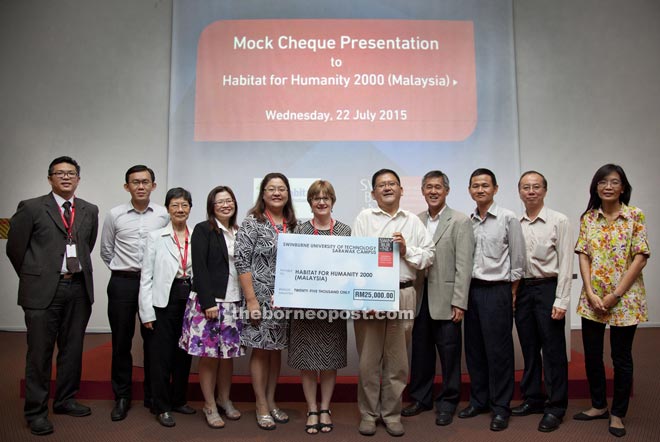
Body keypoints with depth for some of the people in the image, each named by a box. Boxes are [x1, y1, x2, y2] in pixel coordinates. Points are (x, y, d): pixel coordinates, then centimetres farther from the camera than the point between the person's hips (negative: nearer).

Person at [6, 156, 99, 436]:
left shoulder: (90, 211, 9)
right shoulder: (31, 208, -2)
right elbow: (15, 248, 3)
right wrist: (34, 278, 8)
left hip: (79, 288, 4)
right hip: (44, 289, -4)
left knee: (72, 349, 13)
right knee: (40, 352, 4)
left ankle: (65, 400, 29)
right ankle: (36, 411, 16)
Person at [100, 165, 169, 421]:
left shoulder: (164, 215, -2)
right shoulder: (114, 215, 1)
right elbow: (106, 251, 12)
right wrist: (123, 271, 11)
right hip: (122, 283, 1)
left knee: (153, 340, 8)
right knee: (121, 342, 7)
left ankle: (153, 395, 22)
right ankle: (121, 397, 22)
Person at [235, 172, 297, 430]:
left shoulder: (292, 225, 8)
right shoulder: (252, 222, -7)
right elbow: (242, 261, -11)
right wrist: (251, 299, -15)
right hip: (260, 297, -5)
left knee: (276, 349, 13)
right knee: (260, 350, 4)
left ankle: (271, 401, 27)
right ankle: (262, 407, 18)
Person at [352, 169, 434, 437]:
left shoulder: (413, 221, 12)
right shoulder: (364, 218, 6)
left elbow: (429, 256, 9)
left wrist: (407, 250, -8)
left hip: (403, 295, 2)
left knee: (397, 359, 9)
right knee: (368, 358, 5)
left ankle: (392, 413, 24)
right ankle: (368, 413, 20)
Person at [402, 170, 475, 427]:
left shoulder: (460, 222, -4)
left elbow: (463, 266, -9)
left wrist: (459, 303, -13)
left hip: (445, 299, -4)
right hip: (420, 297, 4)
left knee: (448, 353, 6)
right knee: (420, 351, 13)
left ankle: (447, 403, 22)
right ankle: (421, 398, 29)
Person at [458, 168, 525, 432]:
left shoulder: (508, 218, -3)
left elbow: (518, 260, -1)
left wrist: (512, 293, -1)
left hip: (497, 290, -4)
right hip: (471, 289, 4)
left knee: (498, 350, 0)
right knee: (474, 348, 11)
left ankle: (501, 407, 14)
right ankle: (478, 400, 25)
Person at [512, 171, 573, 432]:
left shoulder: (559, 221, -4)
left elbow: (565, 263, -7)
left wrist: (561, 301, -12)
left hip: (548, 288, -4)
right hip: (522, 289, 4)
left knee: (553, 350, 2)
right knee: (529, 349, 13)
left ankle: (555, 407, 15)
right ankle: (532, 399, 27)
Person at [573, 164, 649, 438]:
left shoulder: (635, 216, -4)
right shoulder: (588, 218, 5)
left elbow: (640, 258, -9)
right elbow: (583, 256, 1)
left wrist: (615, 295, -14)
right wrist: (591, 293, -10)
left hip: (625, 298, -3)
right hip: (592, 298, 3)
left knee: (621, 358, 7)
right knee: (591, 355, 10)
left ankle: (617, 413, 24)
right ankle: (598, 406, 30)